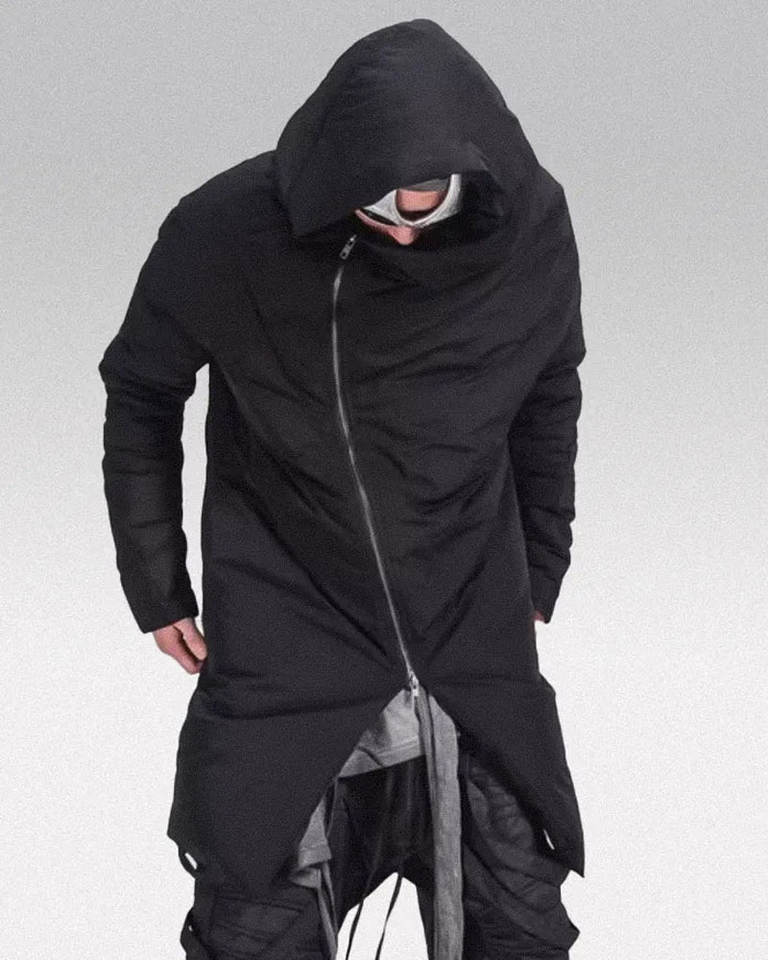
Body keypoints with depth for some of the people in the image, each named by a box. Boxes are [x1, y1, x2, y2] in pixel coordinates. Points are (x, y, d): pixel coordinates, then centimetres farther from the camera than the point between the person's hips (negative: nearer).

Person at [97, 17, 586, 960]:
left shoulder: (532, 225, -9)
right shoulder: (225, 230, -17)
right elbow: (140, 393, 1)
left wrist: (540, 579, 14)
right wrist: (158, 588, 2)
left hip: (480, 656, 3)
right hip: (283, 662, -2)